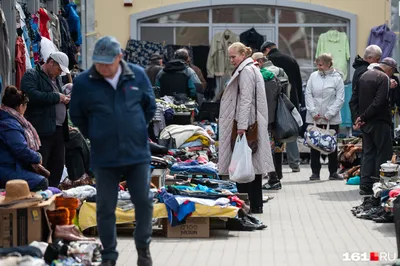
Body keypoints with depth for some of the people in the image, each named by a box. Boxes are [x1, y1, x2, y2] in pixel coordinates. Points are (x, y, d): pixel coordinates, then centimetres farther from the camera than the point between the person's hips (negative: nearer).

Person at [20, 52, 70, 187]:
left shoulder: (56, 79, 24)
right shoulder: (31, 75, -3)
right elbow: (32, 95, -21)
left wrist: (65, 100, 11)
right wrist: (57, 97, -14)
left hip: (58, 130, 9)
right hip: (42, 130, -9)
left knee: (57, 168, 9)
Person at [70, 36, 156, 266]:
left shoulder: (137, 75, -3)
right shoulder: (83, 82, -7)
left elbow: (150, 106, 12)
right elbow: (77, 116, 6)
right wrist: (94, 137, 8)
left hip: (137, 153, 1)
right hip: (104, 158, -1)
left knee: (144, 202, 6)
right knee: (106, 208, 5)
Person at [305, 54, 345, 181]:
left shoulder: (337, 78, -3)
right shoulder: (313, 76, 4)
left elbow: (340, 99, -6)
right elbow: (308, 95, 3)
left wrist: (329, 114, -13)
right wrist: (313, 112, -8)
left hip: (332, 118, -2)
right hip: (314, 118, 2)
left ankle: (333, 172, 15)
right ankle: (315, 172, 10)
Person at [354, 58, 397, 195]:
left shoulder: (364, 76, 13)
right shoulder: (384, 78, -13)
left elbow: (356, 100, 17)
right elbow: (379, 102, -21)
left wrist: (360, 116, 11)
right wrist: (363, 117, -14)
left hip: (365, 123, 8)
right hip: (380, 122, -8)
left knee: (368, 153, 11)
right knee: (383, 153, -1)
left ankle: (365, 185, 8)